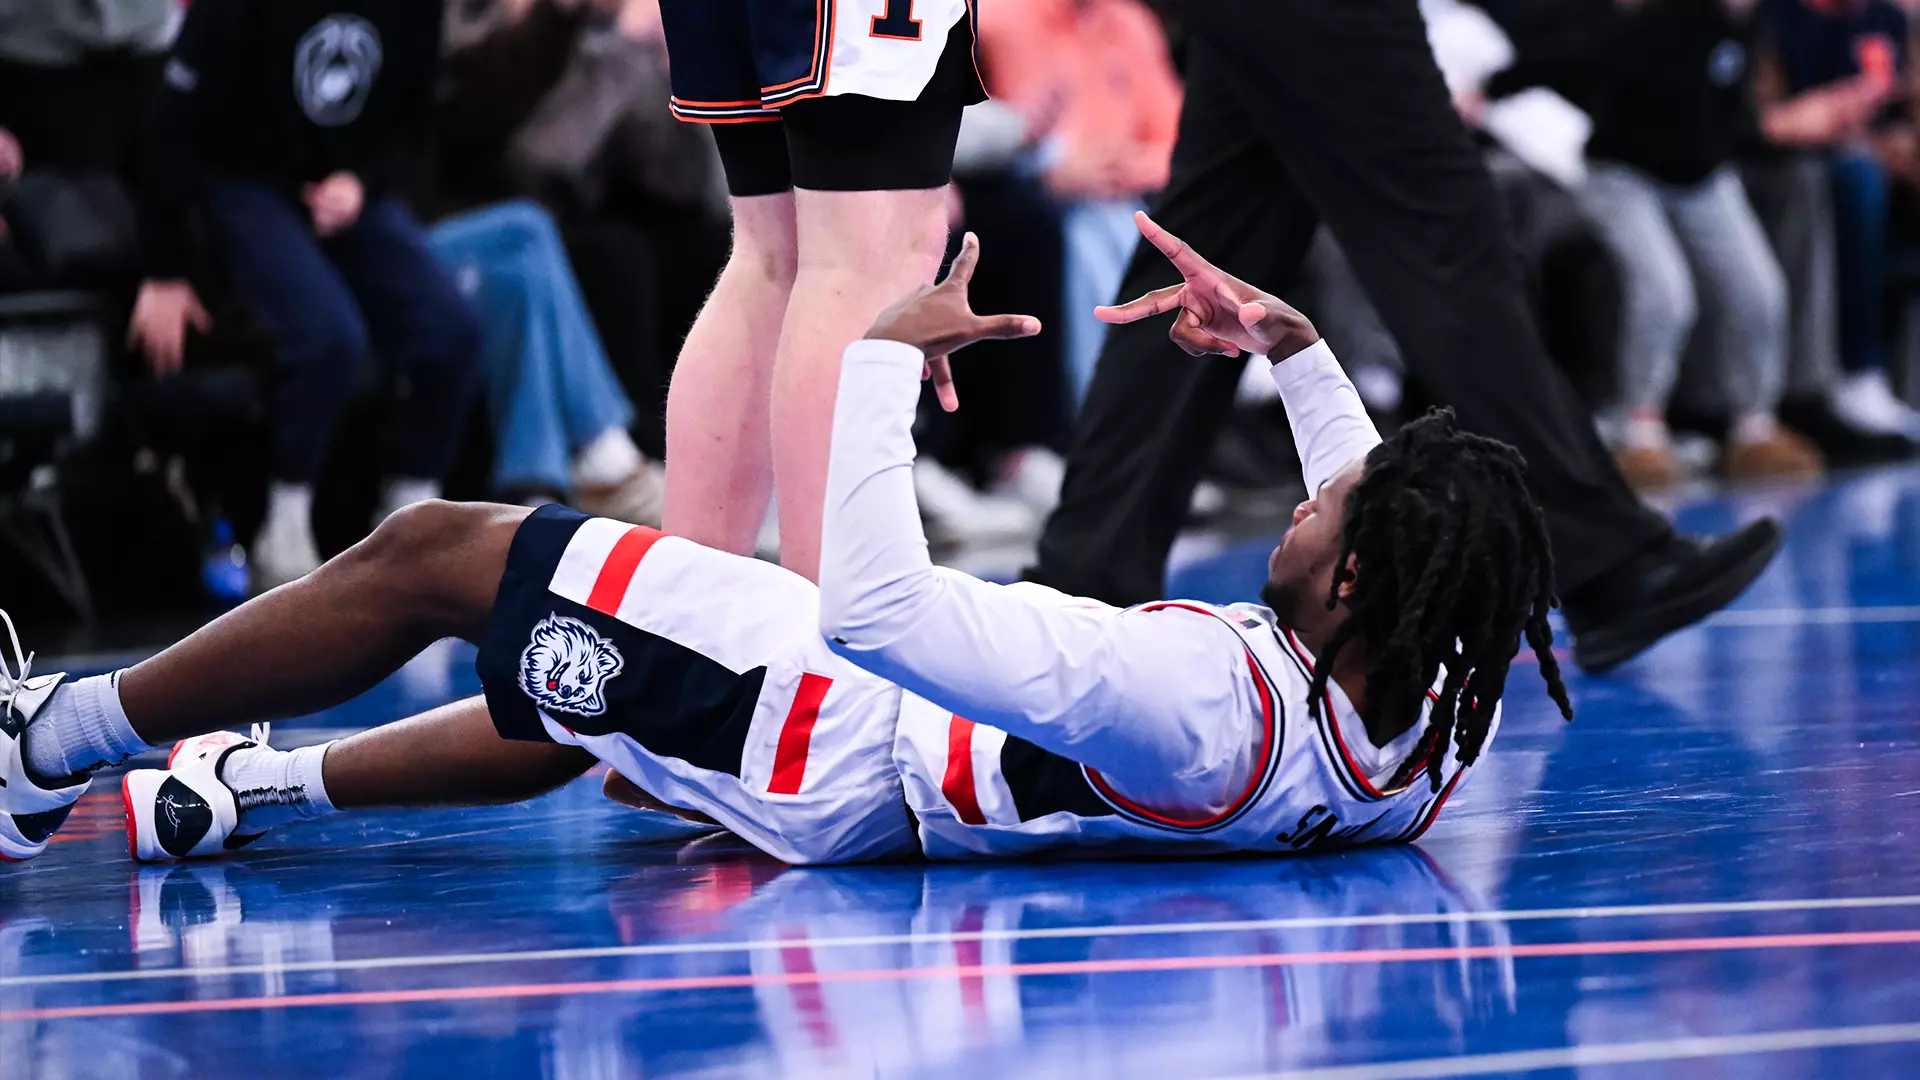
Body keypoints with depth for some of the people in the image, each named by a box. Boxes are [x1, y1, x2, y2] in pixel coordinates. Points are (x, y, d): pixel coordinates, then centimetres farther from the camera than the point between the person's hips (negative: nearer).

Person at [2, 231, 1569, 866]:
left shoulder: (1200, 702, -43)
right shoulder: (1422, 746, -18)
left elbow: (875, 605, -40)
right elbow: (1388, 527, 8)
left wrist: (887, 356, -29)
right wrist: (1302, 353, 6)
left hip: (827, 747, -8)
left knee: (429, 556, 9)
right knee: (568, 709, 32)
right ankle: (265, 787, 50)